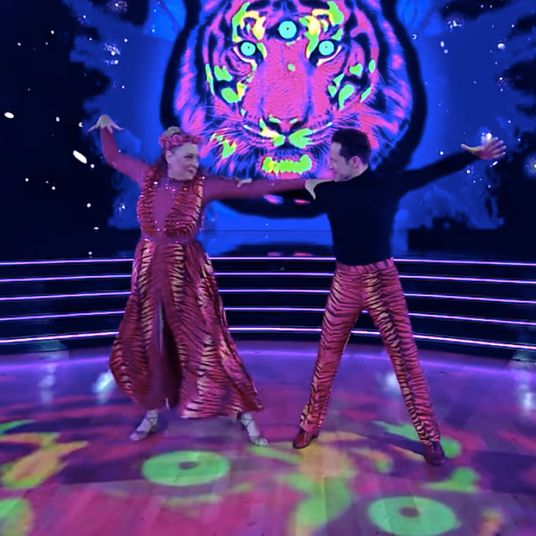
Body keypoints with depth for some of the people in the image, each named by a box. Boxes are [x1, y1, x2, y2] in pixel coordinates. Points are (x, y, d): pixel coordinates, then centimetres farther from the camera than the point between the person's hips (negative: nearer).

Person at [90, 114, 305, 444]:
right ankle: (153, 413, 35)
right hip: (149, 273, 4)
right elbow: (114, 158, 19)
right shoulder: (148, 176, 0)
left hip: (188, 275, -4)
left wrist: (306, 182, -20)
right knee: (144, 344, 13)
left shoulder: (203, 186, -10)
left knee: (206, 344, -2)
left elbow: (252, 188, -16)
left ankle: (245, 414, 12)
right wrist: (105, 128, 20)